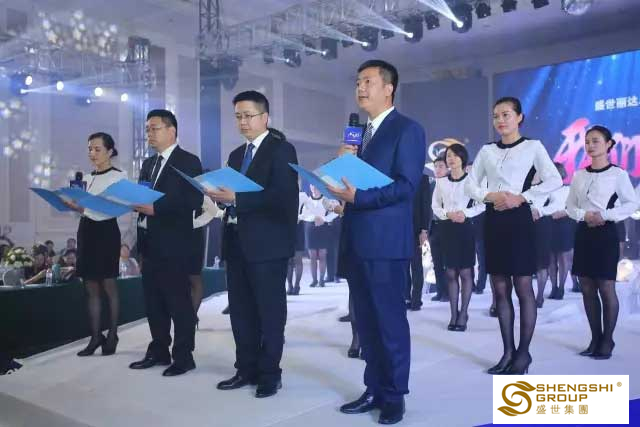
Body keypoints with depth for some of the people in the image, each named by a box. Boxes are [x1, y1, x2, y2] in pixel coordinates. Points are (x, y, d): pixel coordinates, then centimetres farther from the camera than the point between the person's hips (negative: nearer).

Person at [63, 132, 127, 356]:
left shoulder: (119, 176, -4)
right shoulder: (91, 178, 16)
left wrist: (84, 208, -24)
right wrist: (75, 207, 0)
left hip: (106, 231, -7)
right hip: (86, 231, 7)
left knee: (108, 285, 0)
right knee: (91, 287, 7)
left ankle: (112, 335, 11)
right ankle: (96, 336, 13)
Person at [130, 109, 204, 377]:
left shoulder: (188, 161, -6)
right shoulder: (148, 164, 19)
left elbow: (194, 200, -17)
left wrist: (156, 208, -22)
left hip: (173, 243, -8)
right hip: (149, 242, 8)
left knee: (178, 300, -2)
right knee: (153, 301, 13)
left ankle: (183, 356, 7)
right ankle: (159, 351, 24)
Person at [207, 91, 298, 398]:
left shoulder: (281, 149, -5)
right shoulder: (236, 155, 19)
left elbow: (283, 195, -18)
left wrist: (236, 198, -22)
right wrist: (221, 196, -3)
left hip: (267, 242, -7)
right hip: (237, 242, 8)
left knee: (270, 311, 2)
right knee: (240, 311, 12)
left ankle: (269, 373, 13)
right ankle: (247, 369, 24)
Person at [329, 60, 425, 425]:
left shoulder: (408, 129, -5)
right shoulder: (358, 133, 19)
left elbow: (406, 186, -15)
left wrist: (357, 197, -23)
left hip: (386, 242, -7)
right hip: (356, 241, 8)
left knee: (390, 321, 2)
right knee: (366, 322, 13)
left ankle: (394, 396, 15)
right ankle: (375, 390, 25)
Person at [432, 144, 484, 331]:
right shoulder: (441, 182, 7)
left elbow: (481, 205, -1)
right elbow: (435, 206, 8)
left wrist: (465, 213, -16)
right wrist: (448, 214, -10)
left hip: (465, 228, -3)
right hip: (447, 228, 3)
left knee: (465, 272, 0)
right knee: (451, 273, 5)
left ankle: (463, 313, 8)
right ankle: (454, 314, 12)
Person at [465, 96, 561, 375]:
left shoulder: (532, 146, 1)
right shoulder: (487, 150, 12)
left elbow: (554, 180, -8)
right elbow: (470, 184, 8)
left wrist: (521, 197, -14)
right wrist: (490, 196, -9)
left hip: (518, 218, -4)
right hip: (493, 220, 4)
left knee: (523, 286, -1)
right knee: (500, 288, 6)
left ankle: (524, 352, 9)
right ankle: (508, 351, 15)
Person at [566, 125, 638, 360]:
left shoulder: (618, 174, -4)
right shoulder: (579, 175, 10)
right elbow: (570, 206, 10)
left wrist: (605, 215, -17)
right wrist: (584, 215, -9)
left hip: (605, 233, -5)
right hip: (583, 233, 5)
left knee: (606, 288, -2)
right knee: (587, 289, 7)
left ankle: (607, 340, 11)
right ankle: (595, 338, 18)